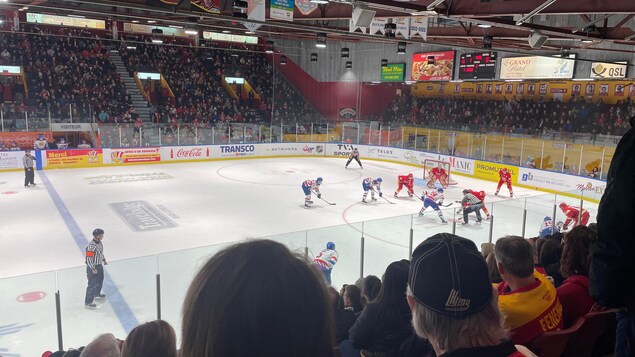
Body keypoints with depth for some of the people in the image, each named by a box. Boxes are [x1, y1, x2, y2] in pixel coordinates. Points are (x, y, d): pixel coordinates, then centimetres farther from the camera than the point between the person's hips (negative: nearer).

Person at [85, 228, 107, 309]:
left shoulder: (99, 242, -1)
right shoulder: (91, 246, -30)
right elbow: (88, 259, -28)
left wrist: (104, 260, 19)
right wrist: (93, 269, -24)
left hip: (99, 265, 10)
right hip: (92, 267, -10)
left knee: (100, 280, 27)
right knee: (92, 284, -2)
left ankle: (97, 293, 51)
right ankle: (88, 302, 8)